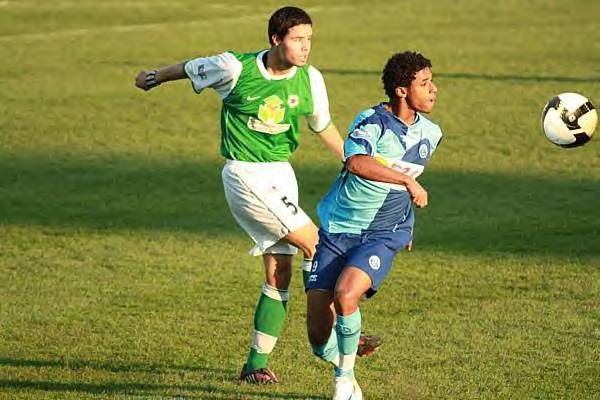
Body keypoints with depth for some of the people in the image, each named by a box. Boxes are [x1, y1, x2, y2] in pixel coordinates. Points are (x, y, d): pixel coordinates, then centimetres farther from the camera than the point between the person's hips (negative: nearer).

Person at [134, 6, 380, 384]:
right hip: (245, 176, -6)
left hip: (281, 174, 6)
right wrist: (155, 77, 22)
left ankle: (257, 363, 14)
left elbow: (323, 126, 15)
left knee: (280, 274, 5)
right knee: (313, 243, -16)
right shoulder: (236, 69, -15)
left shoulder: (310, 80, -2)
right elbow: (190, 68, 4)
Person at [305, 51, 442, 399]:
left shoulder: (430, 134, 6)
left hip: (383, 236, 2)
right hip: (337, 230, -2)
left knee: (345, 295, -29)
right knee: (319, 337, -7)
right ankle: (341, 364, 28)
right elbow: (356, 163, -34)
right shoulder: (372, 121, -14)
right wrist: (407, 180, -33)